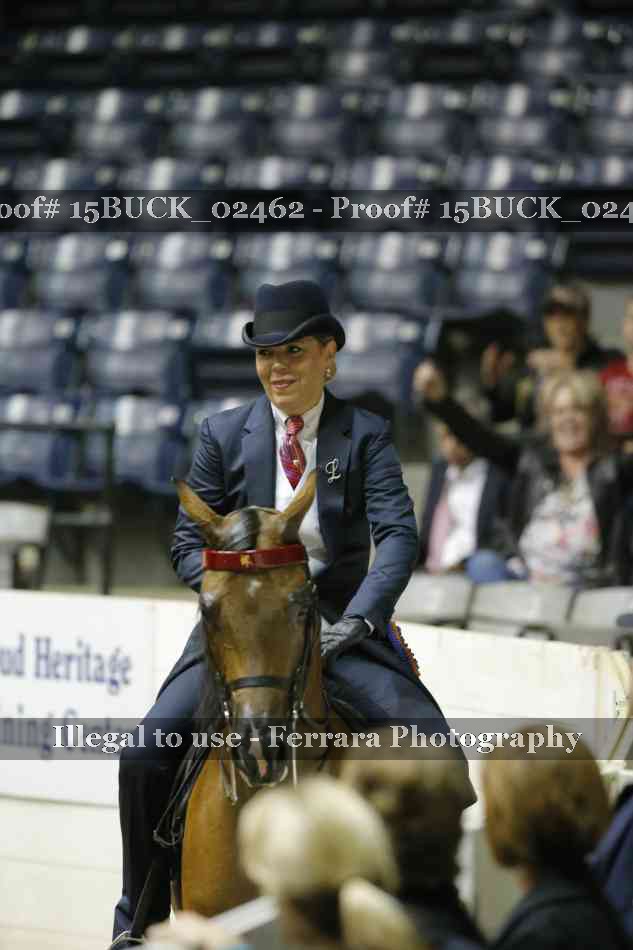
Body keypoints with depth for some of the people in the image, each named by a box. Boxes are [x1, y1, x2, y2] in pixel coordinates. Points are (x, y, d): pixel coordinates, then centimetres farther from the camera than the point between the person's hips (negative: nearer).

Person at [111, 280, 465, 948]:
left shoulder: (365, 436, 2)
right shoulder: (223, 435, 5)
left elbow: (398, 535, -9)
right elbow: (189, 542, 5)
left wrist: (355, 619, -24)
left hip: (340, 622, 0)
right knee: (146, 755, -18)